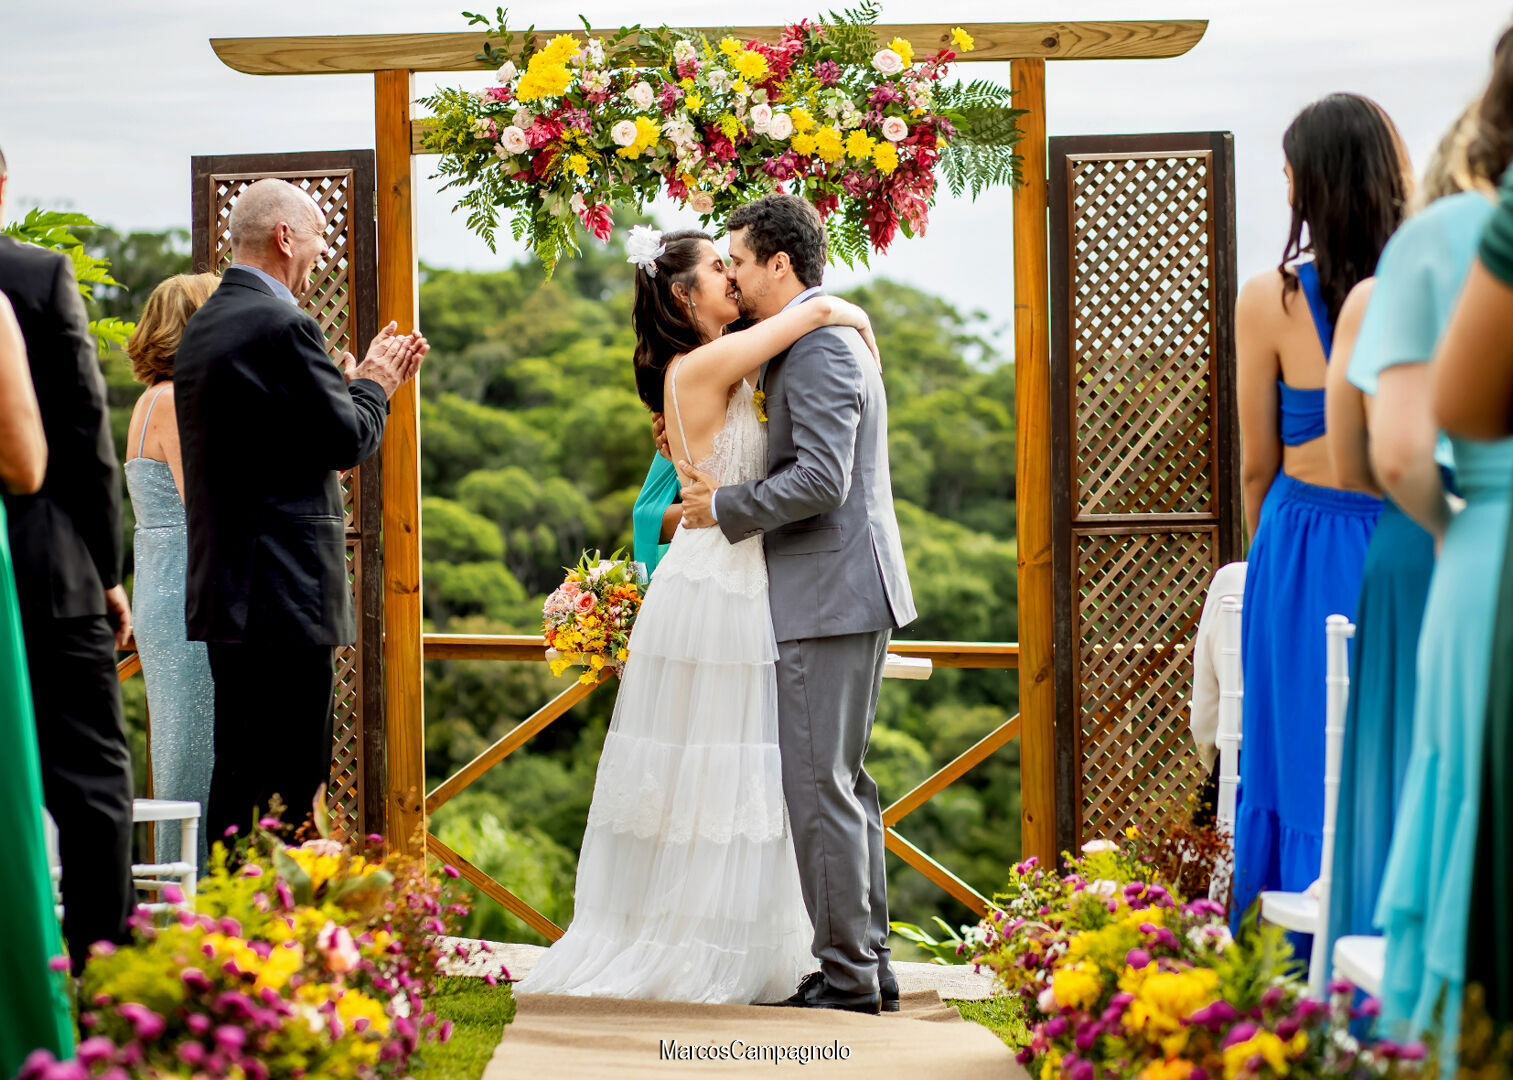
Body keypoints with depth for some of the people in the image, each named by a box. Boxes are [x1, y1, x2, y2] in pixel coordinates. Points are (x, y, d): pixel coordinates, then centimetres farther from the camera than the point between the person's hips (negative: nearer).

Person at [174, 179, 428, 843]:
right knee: (284, 789, -7)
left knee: (237, 777, 13)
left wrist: (359, 384, 19)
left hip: (222, 590, 10)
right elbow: (349, 442, -13)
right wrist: (373, 385, 6)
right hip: (285, 597, -10)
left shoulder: (203, 326, 15)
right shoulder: (281, 326, -15)